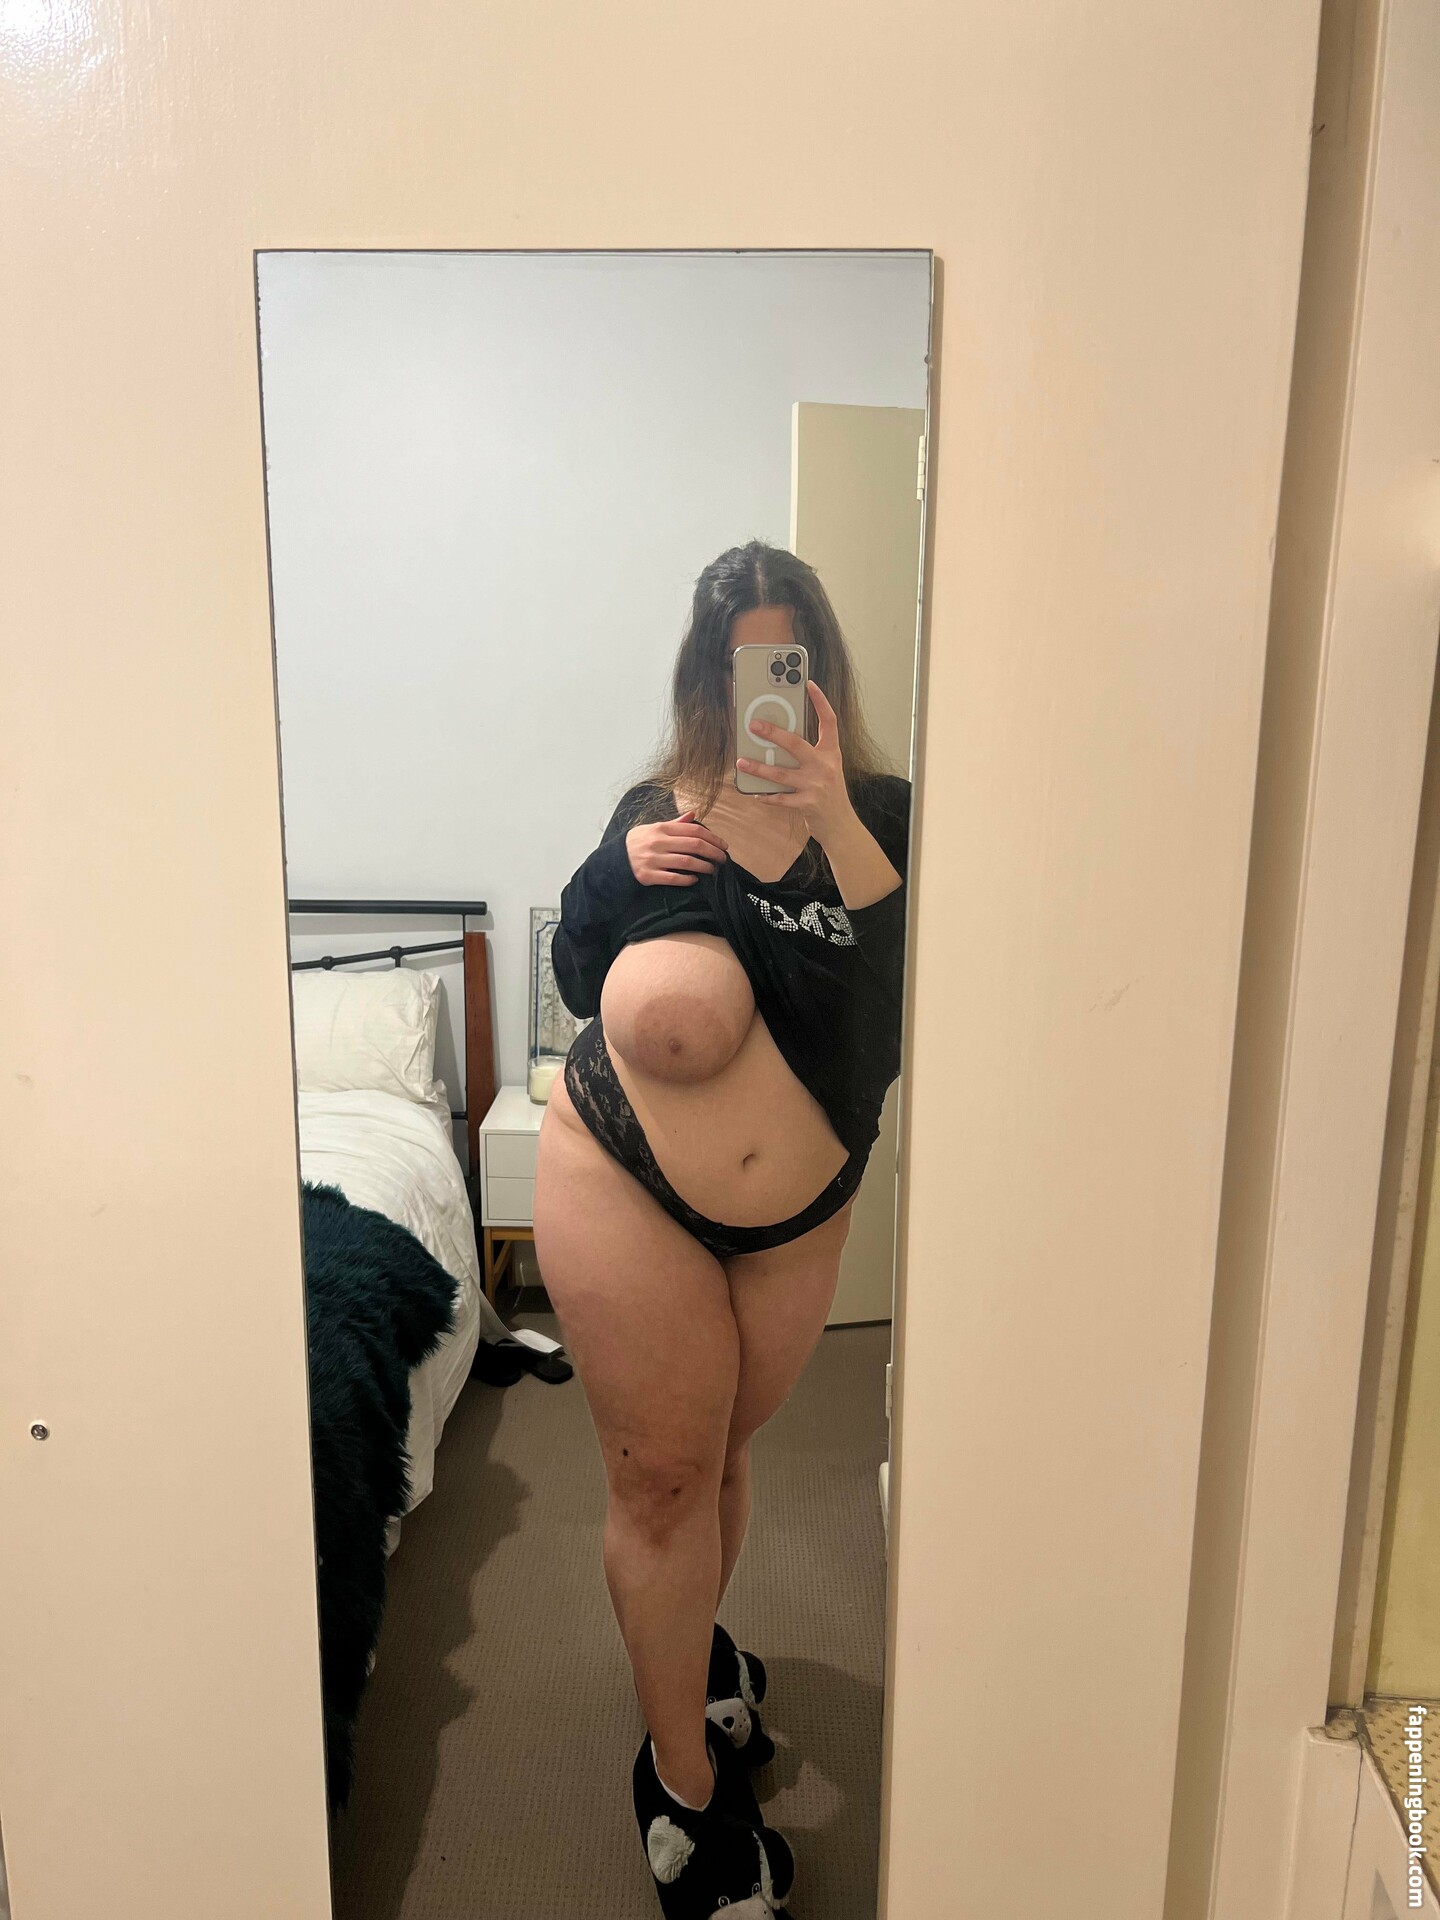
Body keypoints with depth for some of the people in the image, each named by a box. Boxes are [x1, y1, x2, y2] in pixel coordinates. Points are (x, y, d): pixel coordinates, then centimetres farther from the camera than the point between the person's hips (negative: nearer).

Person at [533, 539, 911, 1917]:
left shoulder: (878, 810, -5)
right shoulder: (656, 808, 0)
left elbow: (922, 978, -20)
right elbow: (580, 984, 5)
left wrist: (832, 815, -27)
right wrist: (620, 869, -13)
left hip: (798, 1214, 1)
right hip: (623, 1184, -1)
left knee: (720, 1458, 21)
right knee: (661, 1476, 6)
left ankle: (683, 1649, 52)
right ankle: (687, 1783, 28)